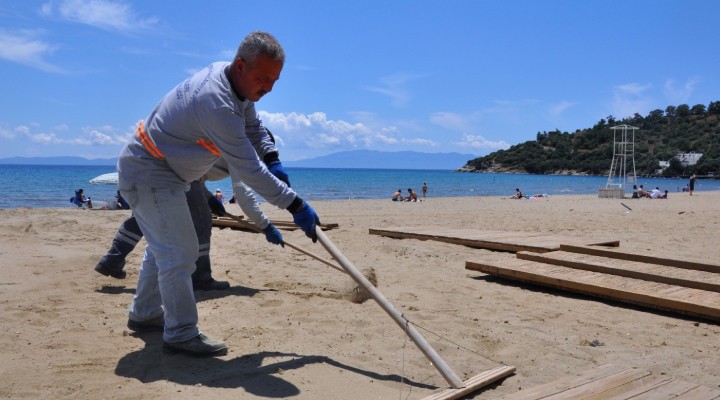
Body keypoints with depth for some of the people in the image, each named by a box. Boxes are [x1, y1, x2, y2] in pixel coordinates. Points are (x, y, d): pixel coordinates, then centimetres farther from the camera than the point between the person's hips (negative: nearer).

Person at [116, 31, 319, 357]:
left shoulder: (231, 78, -3)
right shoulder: (217, 104, -33)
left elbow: (253, 125, 12)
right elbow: (248, 170, -32)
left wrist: (273, 160, -5)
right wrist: (296, 205, -26)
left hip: (148, 170, 11)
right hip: (149, 174, -11)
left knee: (164, 247, 21)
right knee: (180, 252, -10)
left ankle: (145, 314, 37)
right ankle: (181, 333, 2)